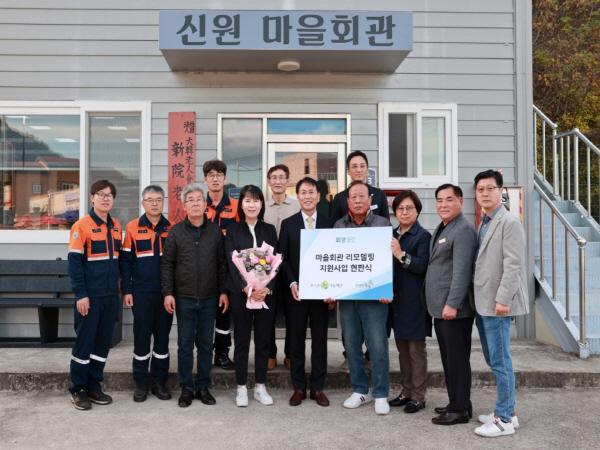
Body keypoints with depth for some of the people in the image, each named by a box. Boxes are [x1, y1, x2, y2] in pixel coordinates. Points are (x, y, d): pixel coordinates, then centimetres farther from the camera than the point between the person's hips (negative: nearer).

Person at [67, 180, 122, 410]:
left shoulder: (116, 226, 10)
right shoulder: (81, 226, -8)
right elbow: (74, 262, -12)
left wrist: (119, 285, 12)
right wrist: (80, 294, -16)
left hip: (111, 295, 6)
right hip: (90, 296, -6)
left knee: (103, 342, 10)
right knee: (84, 341, 2)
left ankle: (94, 386, 22)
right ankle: (78, 389, 16)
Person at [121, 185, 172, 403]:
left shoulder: (172, 229, 3)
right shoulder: (132, 228, 1)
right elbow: (126, 261, 2)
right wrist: (126, 290, -3)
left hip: (166, 292, 1)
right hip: (141, 292, -1)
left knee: (162, 336, 9)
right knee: (141, 337, 6)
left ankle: (159, 381, 20)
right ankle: (141, 383, 18)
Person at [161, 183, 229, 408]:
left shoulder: (215, 231, 4)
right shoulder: (176, 232, 1)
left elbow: (222, 263, 6)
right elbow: (167, 264, 2)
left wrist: (223, 291, 2)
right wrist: (167, 293, -5)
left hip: (210, 298, 1)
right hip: (184, 298, -1)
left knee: (206, 345, 9)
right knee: (185, 345, 6)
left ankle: (203, 387, 22)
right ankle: (186, 388, 19)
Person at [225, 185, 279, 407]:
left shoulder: (269, 230, 9)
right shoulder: (232, 230, 4)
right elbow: (232, 263, -4)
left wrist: (267, 287, -13)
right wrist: (245, 287, -17)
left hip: (266, 293, 2)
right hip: (240, 293, -2)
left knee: (263, 340, 7)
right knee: (241, 341, 4)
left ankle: (260, 387, 19)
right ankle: (241, 388, 15)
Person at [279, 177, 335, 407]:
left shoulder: (329, 223, 5)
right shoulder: (288, 224, 5)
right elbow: (283, 258, 3)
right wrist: (291, 283, -11)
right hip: (296, 291, 0)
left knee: (320, 340, 7)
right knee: (296, 340, 7)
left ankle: (317, 388, 18)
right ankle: (299, 387, 19)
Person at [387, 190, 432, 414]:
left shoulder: (423, 236, -7)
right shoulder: (393, 235, 12)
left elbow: (422, 265, -17)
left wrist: (401, 255, -26)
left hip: (414, 301, -7)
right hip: (396, 299, 7)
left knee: (416, 349, 2)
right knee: (402, 348, 14)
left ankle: (418, 396, 12)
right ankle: (406, 391, 26)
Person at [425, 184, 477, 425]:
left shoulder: (463, 229, -13)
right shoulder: (441, 229, 17)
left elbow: (462, 271, -20)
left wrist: (452, 304, -24)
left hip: (454, 309, -10)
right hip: (440, 308, 10)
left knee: (457, 359, 0)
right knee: (448, 358, 16)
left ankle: (461, 409, 10)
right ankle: (455, 403, 28)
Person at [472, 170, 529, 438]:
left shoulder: (509, 223, -11)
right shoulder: (483, 224, 15)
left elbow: (513, 264, -17)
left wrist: (503, 299, -20)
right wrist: (479, 296, 14)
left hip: (497, 304, -9)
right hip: (482, 302, 9)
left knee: (500, 361, -2)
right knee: (492, 359, 15)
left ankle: (505, 420, 9)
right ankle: (505, 411, 28)